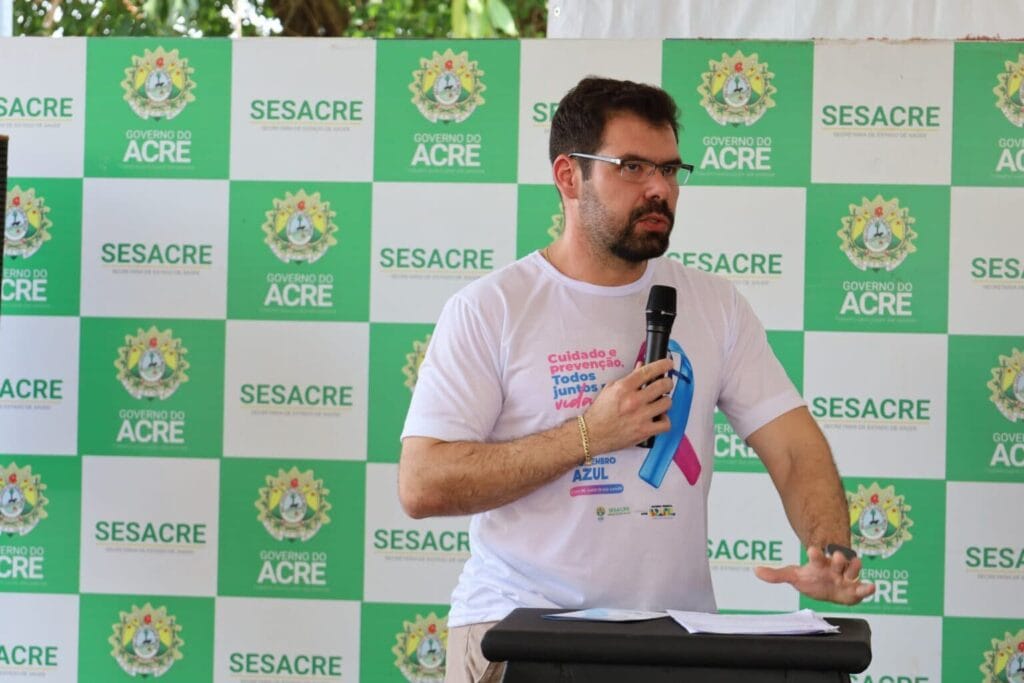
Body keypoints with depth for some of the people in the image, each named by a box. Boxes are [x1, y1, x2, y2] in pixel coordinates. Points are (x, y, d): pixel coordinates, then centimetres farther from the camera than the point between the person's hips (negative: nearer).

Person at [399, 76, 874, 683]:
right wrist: (588, 435, -14)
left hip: (675, 629, 3)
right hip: (521, 626, -3)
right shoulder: (490, 309, -2)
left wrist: (832, 555, -15)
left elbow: (794, 447, 4)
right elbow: (422, 487, -10)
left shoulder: (716, 306, 10)